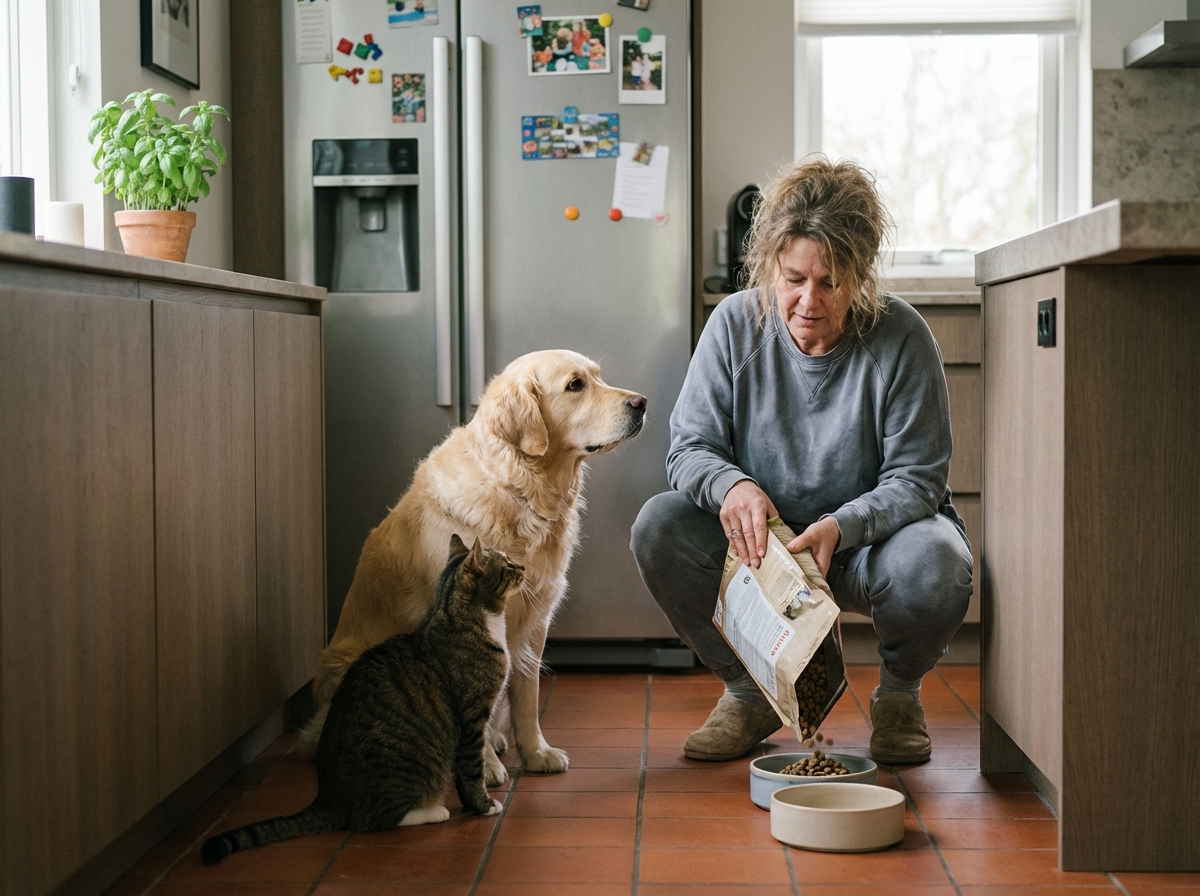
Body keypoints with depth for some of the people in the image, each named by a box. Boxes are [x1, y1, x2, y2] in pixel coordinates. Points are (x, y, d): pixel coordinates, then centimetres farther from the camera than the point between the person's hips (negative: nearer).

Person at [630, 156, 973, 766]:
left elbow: (916, 480, -16)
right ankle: (748, 692, 0)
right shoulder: (735, 324, -9)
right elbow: (689, 446, -7)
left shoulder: (901, 338, -16)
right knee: (658, 527, -23)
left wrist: (840, 527, -35)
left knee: (934, 566, -35)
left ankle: (899, 692, 2)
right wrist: (731, 485, -31)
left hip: (869, 536, -2)